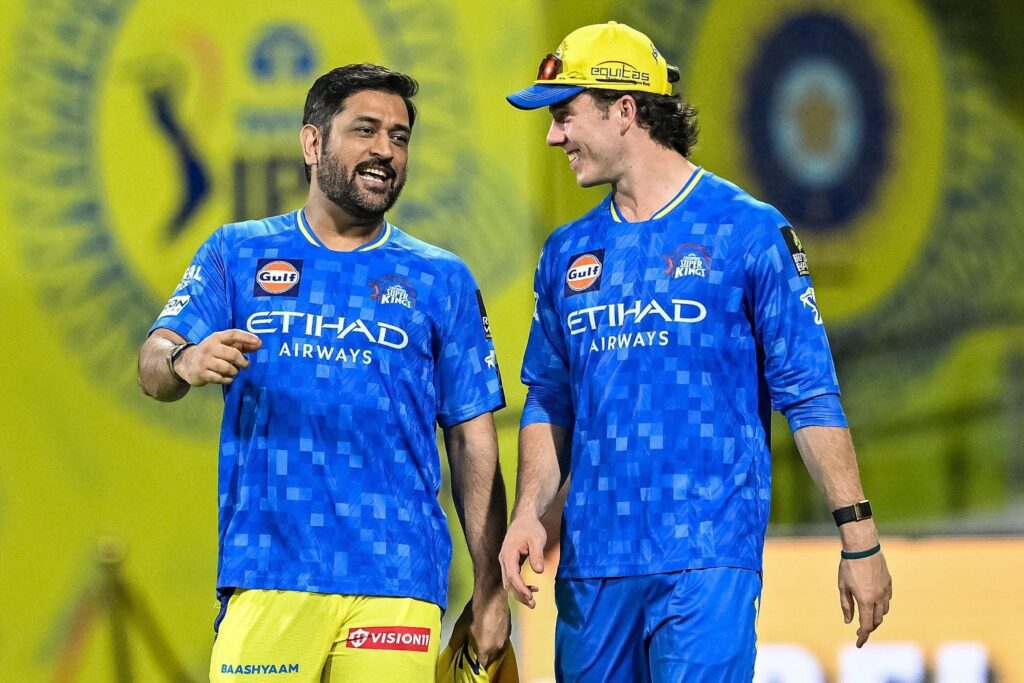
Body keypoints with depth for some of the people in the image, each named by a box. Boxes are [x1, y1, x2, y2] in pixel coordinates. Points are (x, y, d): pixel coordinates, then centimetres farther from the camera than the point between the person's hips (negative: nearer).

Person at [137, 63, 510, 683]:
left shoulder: (442, 279, 12)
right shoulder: (239, 253, 12)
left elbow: (473, 443, 10)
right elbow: (154, 363, 1)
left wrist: (491, 588, 2)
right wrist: (186, 362, -24)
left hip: (397, 584, 0)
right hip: (266, 580, 0)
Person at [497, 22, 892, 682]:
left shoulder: (750, 232, -1)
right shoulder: (568, 251, 14)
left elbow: (811, 396, -3)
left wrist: (860, 539, -7)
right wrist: (529, 512, 2)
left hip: (709, 560, -5)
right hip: (591, 564, 5)